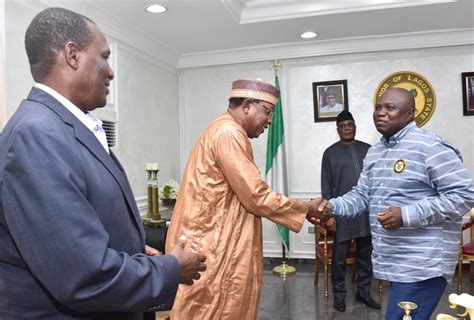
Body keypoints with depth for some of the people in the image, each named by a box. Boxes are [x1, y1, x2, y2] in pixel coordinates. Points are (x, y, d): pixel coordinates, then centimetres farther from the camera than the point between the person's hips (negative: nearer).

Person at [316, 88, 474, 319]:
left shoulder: (430, 147, -15)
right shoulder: (374, 153, 12)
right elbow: (362, 195, 15)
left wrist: (407, 215, -25)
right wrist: (333, 207, -4)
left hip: (422, 264, -8)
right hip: (393, 261, 8)